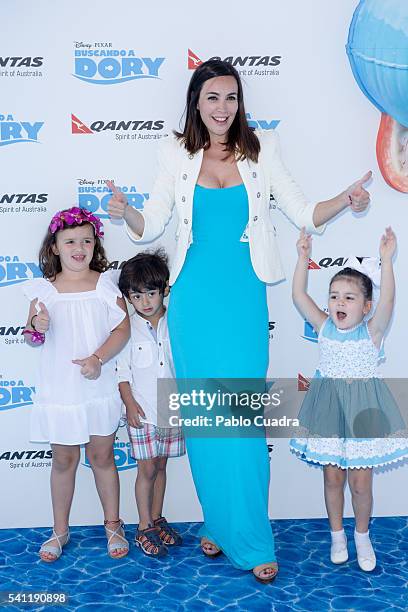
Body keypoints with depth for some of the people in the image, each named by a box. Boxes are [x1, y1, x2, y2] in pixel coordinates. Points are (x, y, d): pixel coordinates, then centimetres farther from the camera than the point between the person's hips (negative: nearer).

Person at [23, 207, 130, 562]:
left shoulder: (105, 283, -1)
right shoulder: (44, 289, 0)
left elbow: (122, 327, -7)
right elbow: (31, 337, 3)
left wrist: (98, 358, -21)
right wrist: (37, 327, -21)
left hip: (100, 389, 0)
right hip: (59, 391, 1)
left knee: (102, 456, 10)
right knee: (64, 460, 11)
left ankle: (113, 525, 28)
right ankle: (60, 530, 28)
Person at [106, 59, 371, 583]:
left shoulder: (261, 151, 6)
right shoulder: (177, 155, 7)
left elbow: (304, 214, 5)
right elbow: (152, 226, 6)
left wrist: (345, 200, -13)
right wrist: (124, 213, -14)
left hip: (243, 295, -1)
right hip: (194, 296, 1)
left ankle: (250, 538, 11)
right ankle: (217, 522, 24)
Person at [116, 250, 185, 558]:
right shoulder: (128, 329, -4)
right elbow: (122, 370, -2)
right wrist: (129, 403, -9)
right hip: (142, 412, -2)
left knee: (160, 466, 14)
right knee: (147, 470, 4)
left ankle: (157, 519, 30)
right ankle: (144, 528, 18)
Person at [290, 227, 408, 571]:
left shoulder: (372, 332, -9)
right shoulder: (324, 328, -2)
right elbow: (299, 296, -8)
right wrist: (303, 257, -12)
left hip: (362, 411, -2)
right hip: (328, 411, 2)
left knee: (361, 482, 5)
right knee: (332, 478, 11)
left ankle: (362, 536, 30)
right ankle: (337, 534, 32)